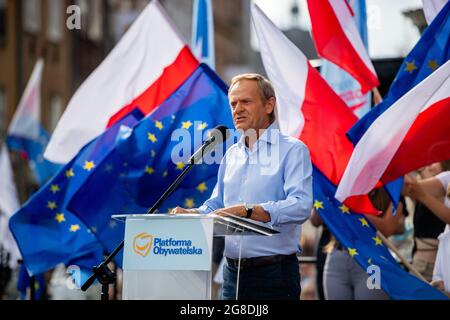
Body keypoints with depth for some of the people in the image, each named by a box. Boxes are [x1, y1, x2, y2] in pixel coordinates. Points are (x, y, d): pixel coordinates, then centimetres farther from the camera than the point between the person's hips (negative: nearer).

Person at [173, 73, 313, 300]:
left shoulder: (292, 150, -5)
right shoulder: (232, 154, 16)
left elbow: (301, 206, -19)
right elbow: (216, 205, 18)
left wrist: (247, 211, -28)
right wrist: (192, 214, -4)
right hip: (233, 271, 6)